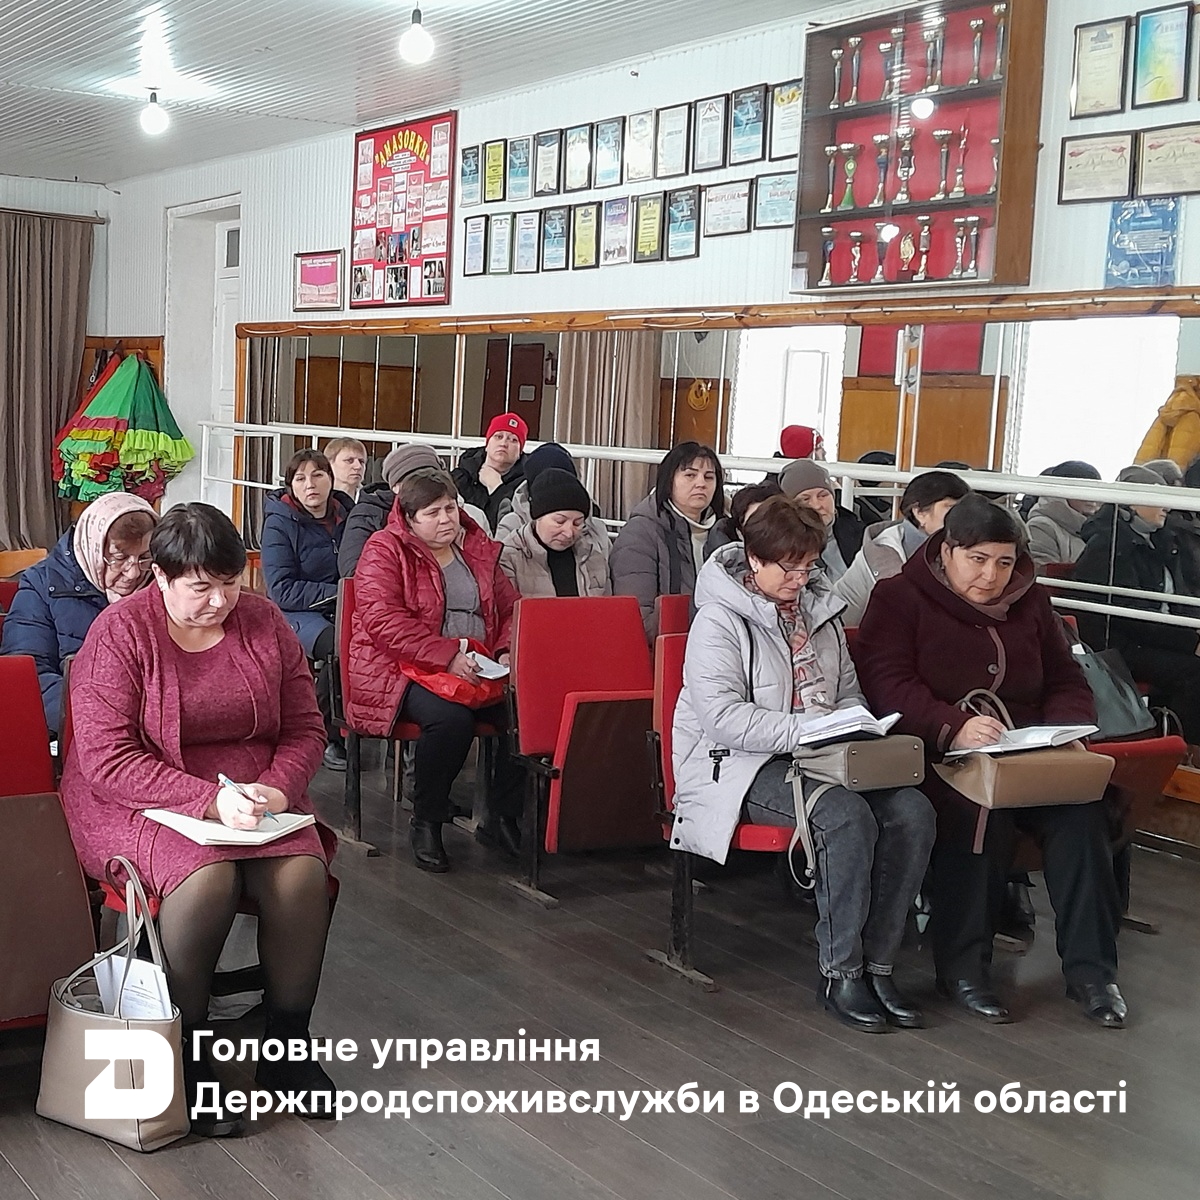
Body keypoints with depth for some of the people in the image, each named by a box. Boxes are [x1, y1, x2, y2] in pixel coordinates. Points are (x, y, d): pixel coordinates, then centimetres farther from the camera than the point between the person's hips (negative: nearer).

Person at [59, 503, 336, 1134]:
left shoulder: (263, 622, 2)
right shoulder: (119, 633, -11)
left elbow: (305, 727, 8)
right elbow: (106, 760, -16)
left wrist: (279, 787, -13)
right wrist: (209, 799, -26)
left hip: (253, 794, 4)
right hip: (139, 800, -3)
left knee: (303, 874, -25)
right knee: (206, 877, -33)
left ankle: (288, 1046, -5)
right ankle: (188, 1055, -12)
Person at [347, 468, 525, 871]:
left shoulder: (478, 549, 17)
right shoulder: (385, 550, -1)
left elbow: (510, 609, 21)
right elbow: (382, 620, -14)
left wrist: (507, 651, -2)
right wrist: (446, 655, -22)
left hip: (479, 668, 5)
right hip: (403, 669, -5)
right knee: (451, 717, -35)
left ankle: (502, 819, -5)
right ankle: (426, 824, -13)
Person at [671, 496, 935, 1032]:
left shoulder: (819, 611, 16)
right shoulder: (720, 621, -7)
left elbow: (850, 692, 26)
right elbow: (723, 717, -18)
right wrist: (807, 728, -24)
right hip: (742, 766, -7)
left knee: (912, 811, -19)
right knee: (847, 816, -33)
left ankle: (877, 965, -11)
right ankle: (839, 974, -18)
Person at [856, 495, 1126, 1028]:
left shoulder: (1030, 603, 18)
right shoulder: (899, 598, 1)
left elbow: (1067, 682, 17)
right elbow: (887, 684, -13)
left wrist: (1063, 733, -8)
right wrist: (953, 728, -31)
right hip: (937, 758, -4)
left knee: (1080, 807, -26)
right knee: (979, 810, -35)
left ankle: (1089, 966, -19)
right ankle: (961, 965, -22)